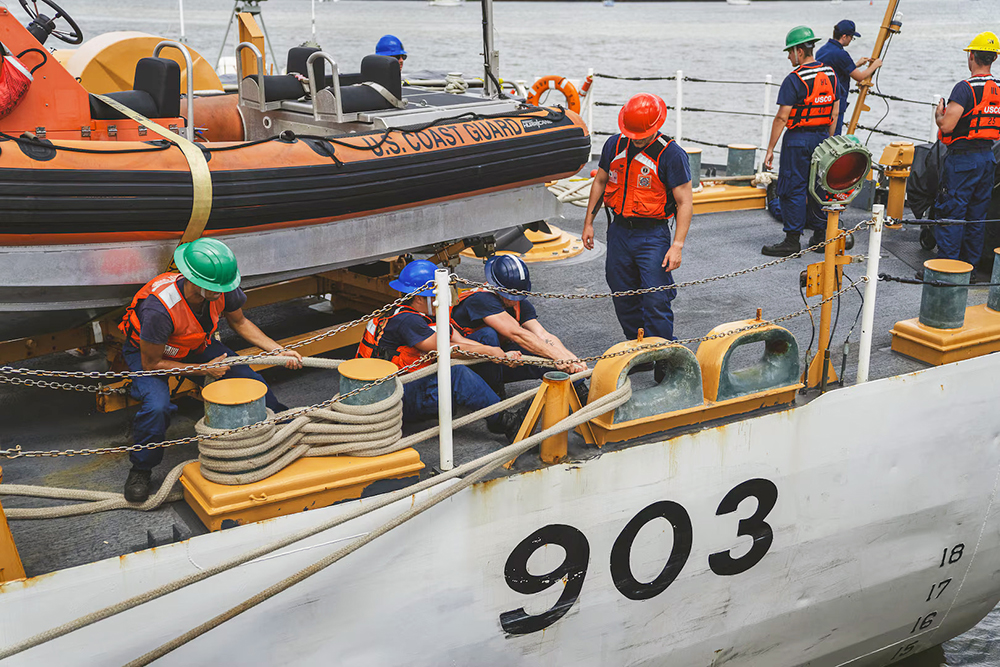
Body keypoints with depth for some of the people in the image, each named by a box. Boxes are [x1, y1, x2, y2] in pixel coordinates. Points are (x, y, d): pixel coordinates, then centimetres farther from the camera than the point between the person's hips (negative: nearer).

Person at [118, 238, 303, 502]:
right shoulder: (159, 308, -42)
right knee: (156, 406, -31)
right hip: (147, 351, -5)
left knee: (248, 379, -8)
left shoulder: (222, 289, -26)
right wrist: (204, 369, -24)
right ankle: (140, 470, -5)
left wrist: (278, 351, -11)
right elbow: (151, 363, -27)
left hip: (197, 345, 5)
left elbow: (239, 322, -2)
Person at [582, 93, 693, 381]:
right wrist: (588, 222, 15)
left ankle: (663, 362, 2)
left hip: (653, 235, -5)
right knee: (624, 300, 11)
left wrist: (677, 245, -18)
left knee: (656, 303, -8)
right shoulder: (614, 145, 4)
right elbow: (600, 182, 18)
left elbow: (685, 202, -11)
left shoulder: (671, 154, -11)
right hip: (618, 231, 5)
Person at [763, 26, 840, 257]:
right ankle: (820, 237, 20)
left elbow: (781, 118, -15)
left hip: (798, 139, -7)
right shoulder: (830, 74, 8)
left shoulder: (794, 80, -15)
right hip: (822, 137, 7)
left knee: (792, 190, -2)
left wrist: (770, 149, -11)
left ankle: (792, 241, -1)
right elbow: (835, 113, 13)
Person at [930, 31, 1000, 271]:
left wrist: (939, 115, 0)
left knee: (951, 214, -3)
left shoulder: (965, 88, -16)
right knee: (977, 216, 12)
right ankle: (970, 266, 19)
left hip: (962, 159, -7)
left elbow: (947, 126, -21)